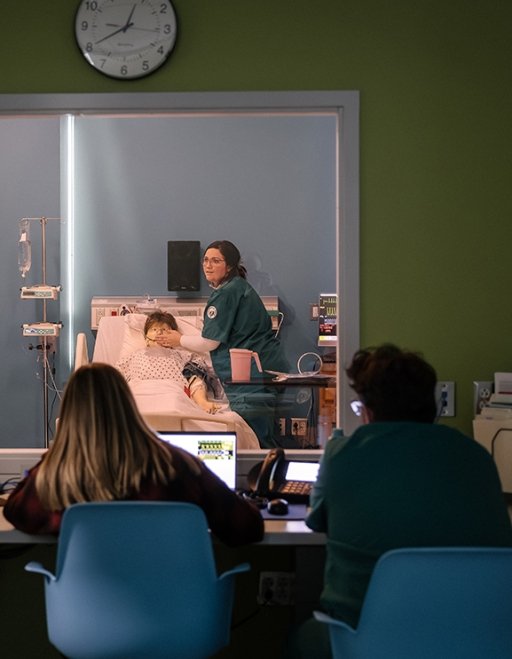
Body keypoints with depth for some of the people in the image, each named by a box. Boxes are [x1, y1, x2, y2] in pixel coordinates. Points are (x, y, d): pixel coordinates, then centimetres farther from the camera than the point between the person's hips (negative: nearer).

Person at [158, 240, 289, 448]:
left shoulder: (226, 293, -12)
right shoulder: (239, 287, 19)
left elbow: (210, 342, -9)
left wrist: (180, 340, 9)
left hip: (252, 371, -11)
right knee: (263, 440, 12)